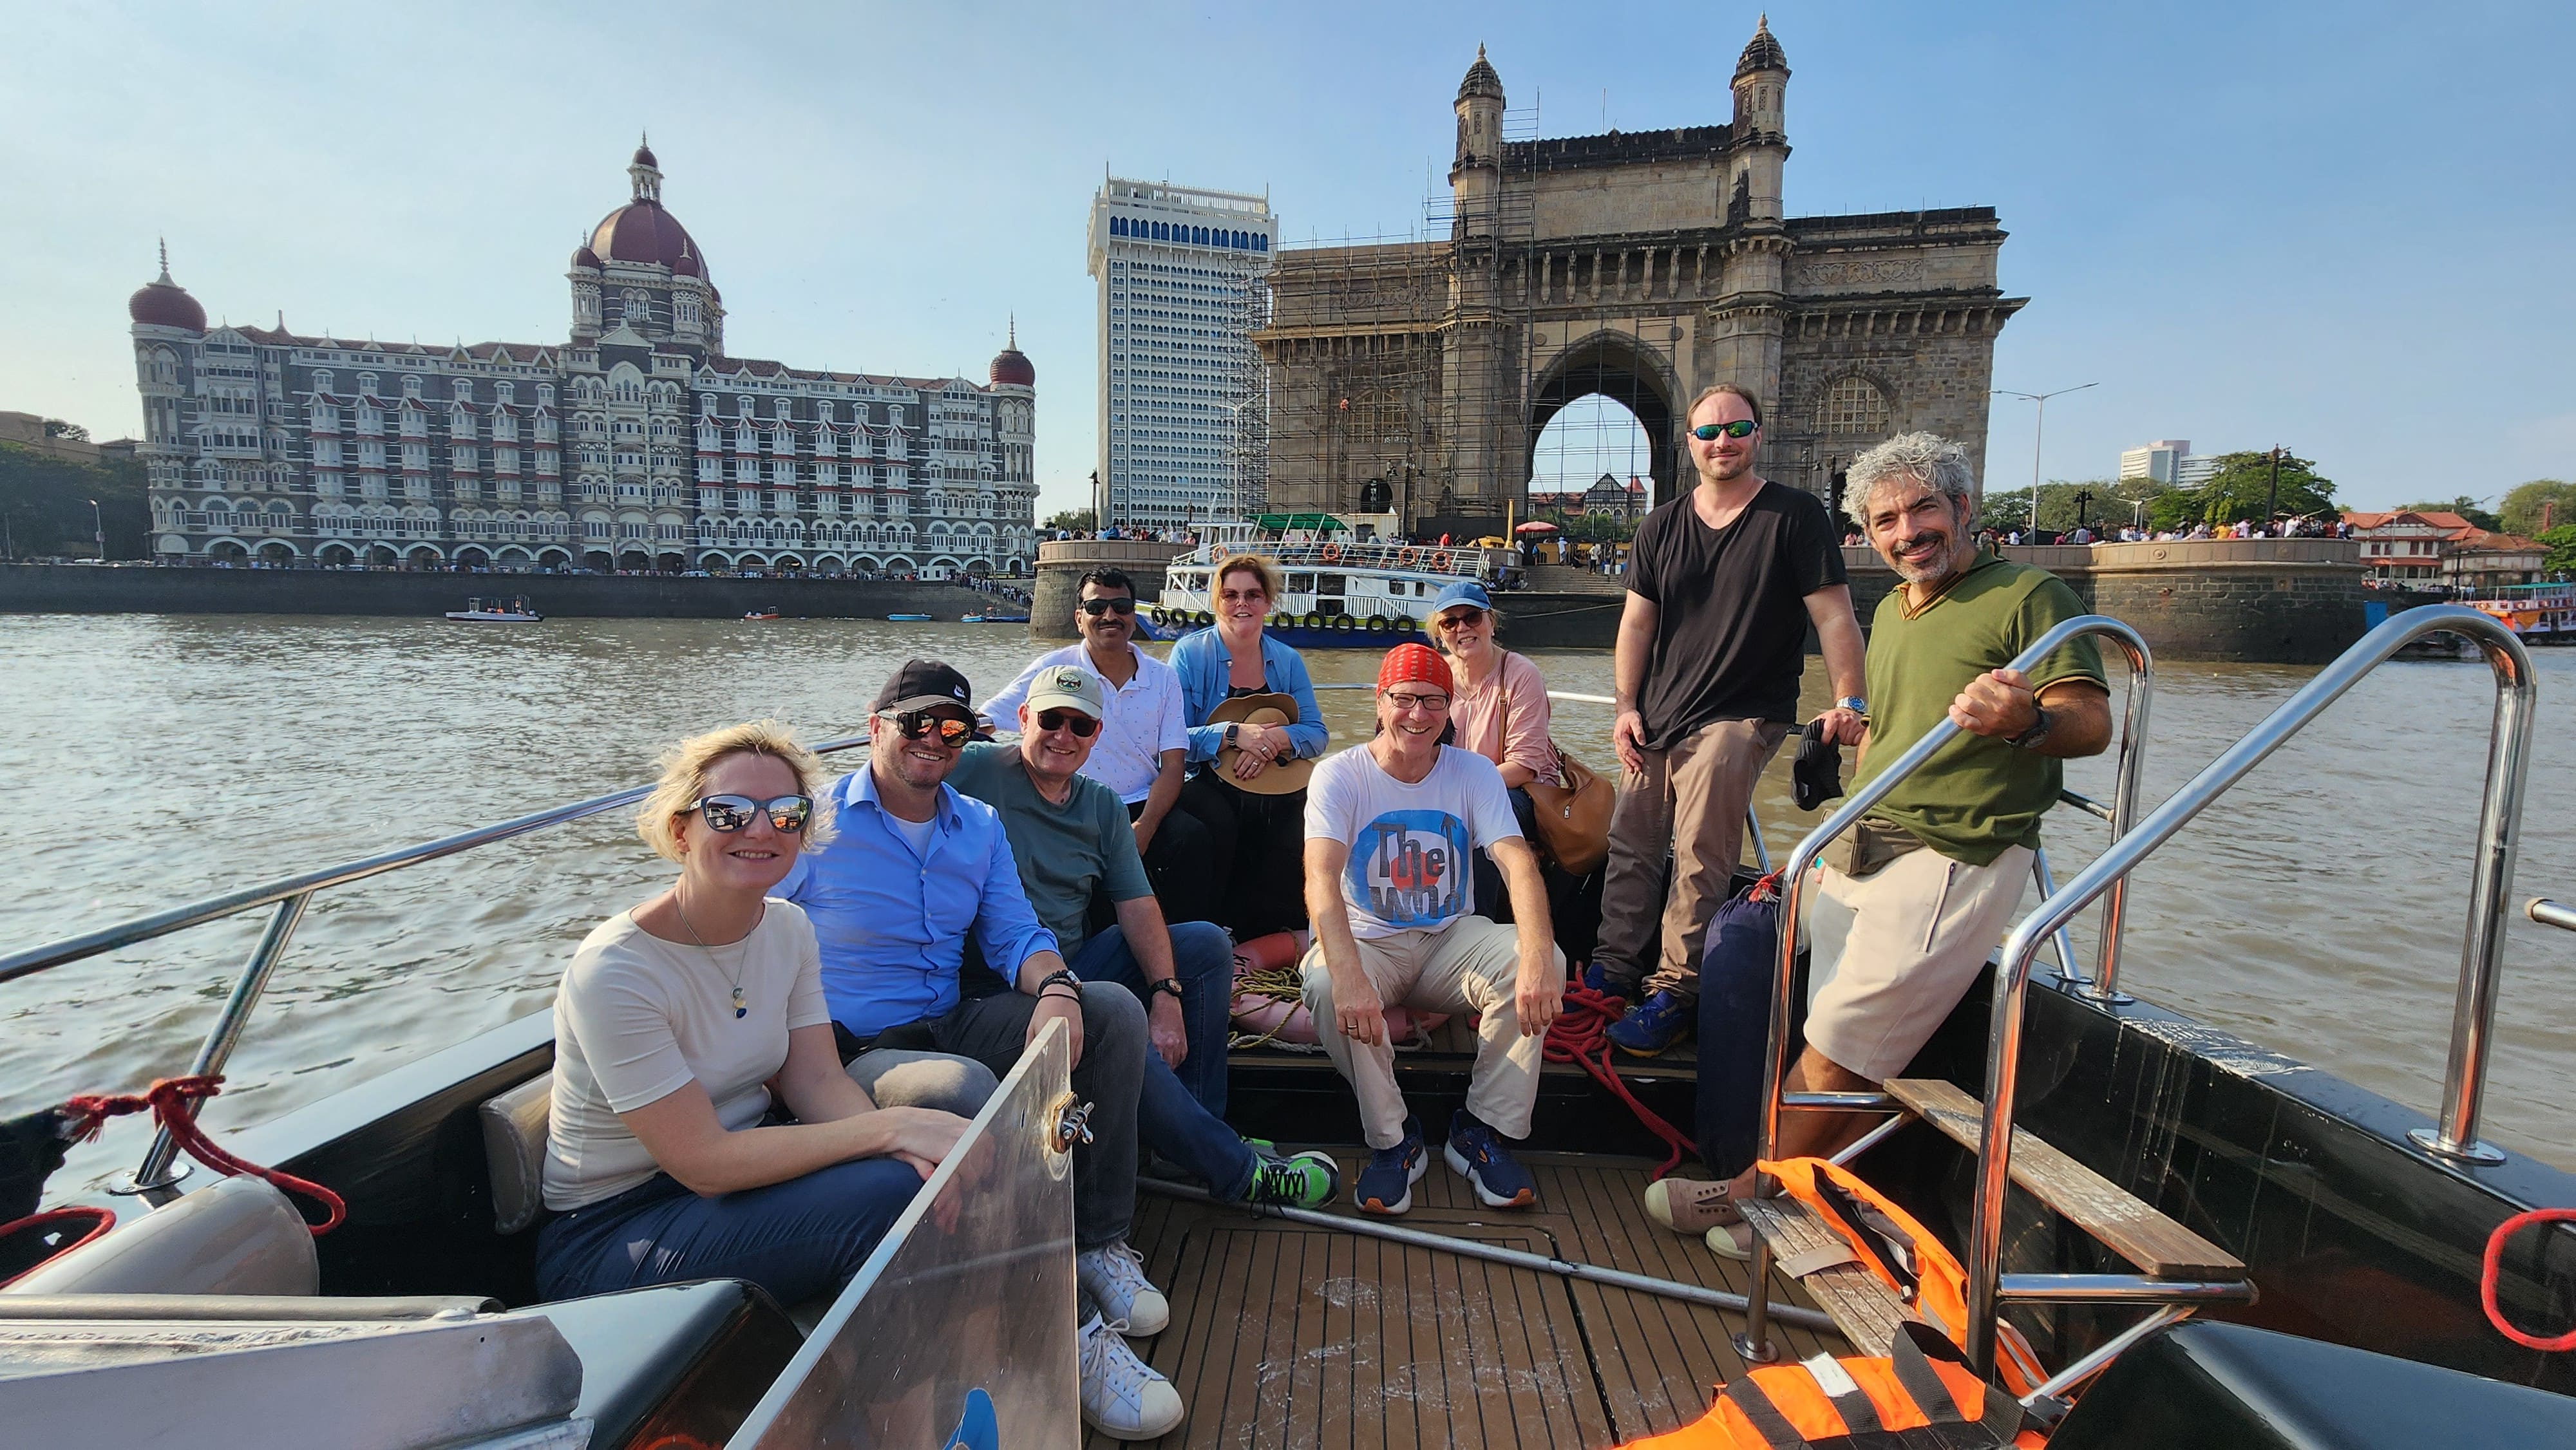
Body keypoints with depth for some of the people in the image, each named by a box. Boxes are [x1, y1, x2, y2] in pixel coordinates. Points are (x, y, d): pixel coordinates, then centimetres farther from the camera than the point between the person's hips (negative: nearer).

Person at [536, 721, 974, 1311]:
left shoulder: (788, 929, 0)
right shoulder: (615, 971, -23)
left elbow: (817, 1081, -5)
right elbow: (704, 1163, -26)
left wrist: (906, 1145, -26)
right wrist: (891, 1127, -30)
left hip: (743, 1163, 7)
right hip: (612, 1231, -7)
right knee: (884, 1193, -27)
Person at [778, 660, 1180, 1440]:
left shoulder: (980, 827, 13)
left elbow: (1015, 936, 6)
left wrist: (1056, 990, -18)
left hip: (951, 1026, 6)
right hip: (852, 1048, -5)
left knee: (1114, 1009, -14)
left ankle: (1100, 1243, -7)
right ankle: (1068, 1330, -20)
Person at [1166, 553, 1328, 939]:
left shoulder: (1287, 661, 10)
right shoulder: (1191, 653, -1)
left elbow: (1317, 734, 4)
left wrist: (1277, 738, -18)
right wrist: (1234, 734, -24)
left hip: (1275, 792, 3)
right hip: (1207, 786, -3)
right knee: (1217, 822, -34)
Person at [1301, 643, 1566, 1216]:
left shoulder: (1474, 773, -3)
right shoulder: (1340, 775, -11)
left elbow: (1518, 863, -19)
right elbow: (1321, 878, -26)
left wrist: (1537, 955, -40)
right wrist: (1348, 974, -45)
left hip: (1452, 939, 2)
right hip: (1368, 941, -2)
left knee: (1542, 963, -26)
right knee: (1324, 983, -34)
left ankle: (1484, 1131, -9)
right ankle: (1392, 1140, -12)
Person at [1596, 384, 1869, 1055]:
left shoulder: (1796, 514, -2)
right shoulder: (1662, 526, 10)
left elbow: (1834, 616, -5)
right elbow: (1637, 623, 11)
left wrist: (1849, 703, -14)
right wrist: (1626, 709, 3)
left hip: (1741, 717, -5)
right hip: (1655, 719, 5)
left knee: (1699, 857, -11)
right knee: (1630, 843, 8)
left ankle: (1676, 991, 1)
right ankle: (1615, 969, 22)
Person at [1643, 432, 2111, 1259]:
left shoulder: (2029, 594, -5)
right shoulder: (1891, 612, 18)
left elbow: (2092, 722, -15)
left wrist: (2025, 722, -38)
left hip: (1952, 860, -7)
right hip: (1863, 854, 7)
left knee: (1838, 1050, -6)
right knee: (1850, 1054, 5)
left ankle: (1753, 1193, 10)